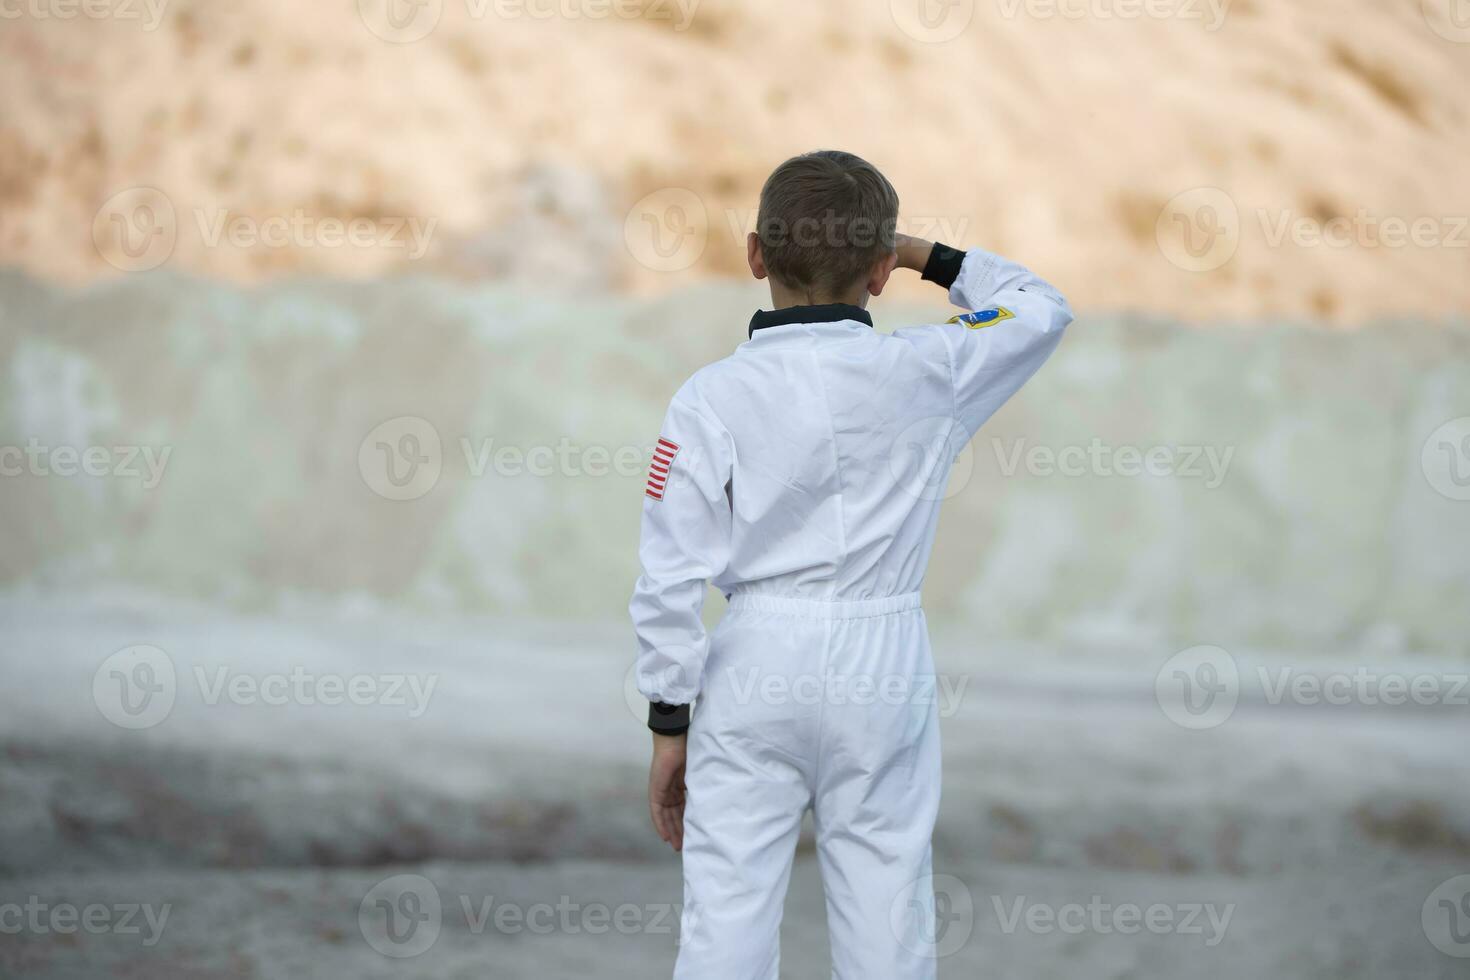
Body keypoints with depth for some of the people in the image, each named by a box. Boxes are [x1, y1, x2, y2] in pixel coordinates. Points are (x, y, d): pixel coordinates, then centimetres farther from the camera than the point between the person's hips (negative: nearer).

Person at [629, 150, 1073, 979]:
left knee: (727, 911, 2)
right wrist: (928, 256, 18)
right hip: (884, 663, 1)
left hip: (754, 666, -1)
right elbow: (1043, 310, 16)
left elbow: (671, 577, -7)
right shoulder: (924, 375, -3)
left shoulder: (713, 397, -7)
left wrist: (670, 726, 2)